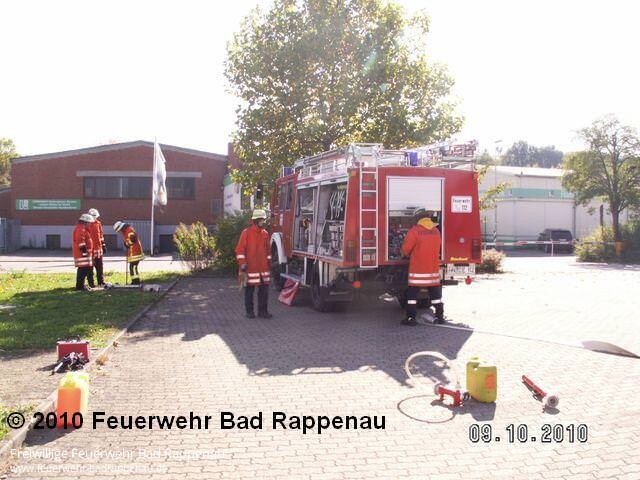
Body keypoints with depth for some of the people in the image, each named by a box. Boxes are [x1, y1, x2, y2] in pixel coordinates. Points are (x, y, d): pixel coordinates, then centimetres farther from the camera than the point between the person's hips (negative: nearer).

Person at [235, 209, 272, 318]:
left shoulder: (265, 233, 11)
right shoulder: (246, 232, -6)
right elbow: (240, 249, -8)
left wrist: (268, 262, 17)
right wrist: (242, 264, -12)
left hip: (263, 267, 5)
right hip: (251, 267, -5)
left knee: (264, 289, 4)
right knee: (249, 290, 4)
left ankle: (263, 311, 14)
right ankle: (249, 311, 14)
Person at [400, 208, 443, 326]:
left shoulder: (415, 231, -11)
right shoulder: (436, 231, 6)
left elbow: (405, 249, -8)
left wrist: (407, 254, 13)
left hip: (417, 269, -5)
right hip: (434, 269, 5)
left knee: (412, 294, 3)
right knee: (436, 294, 13)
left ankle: (411, 318, 2)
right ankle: (440, 316, 18)